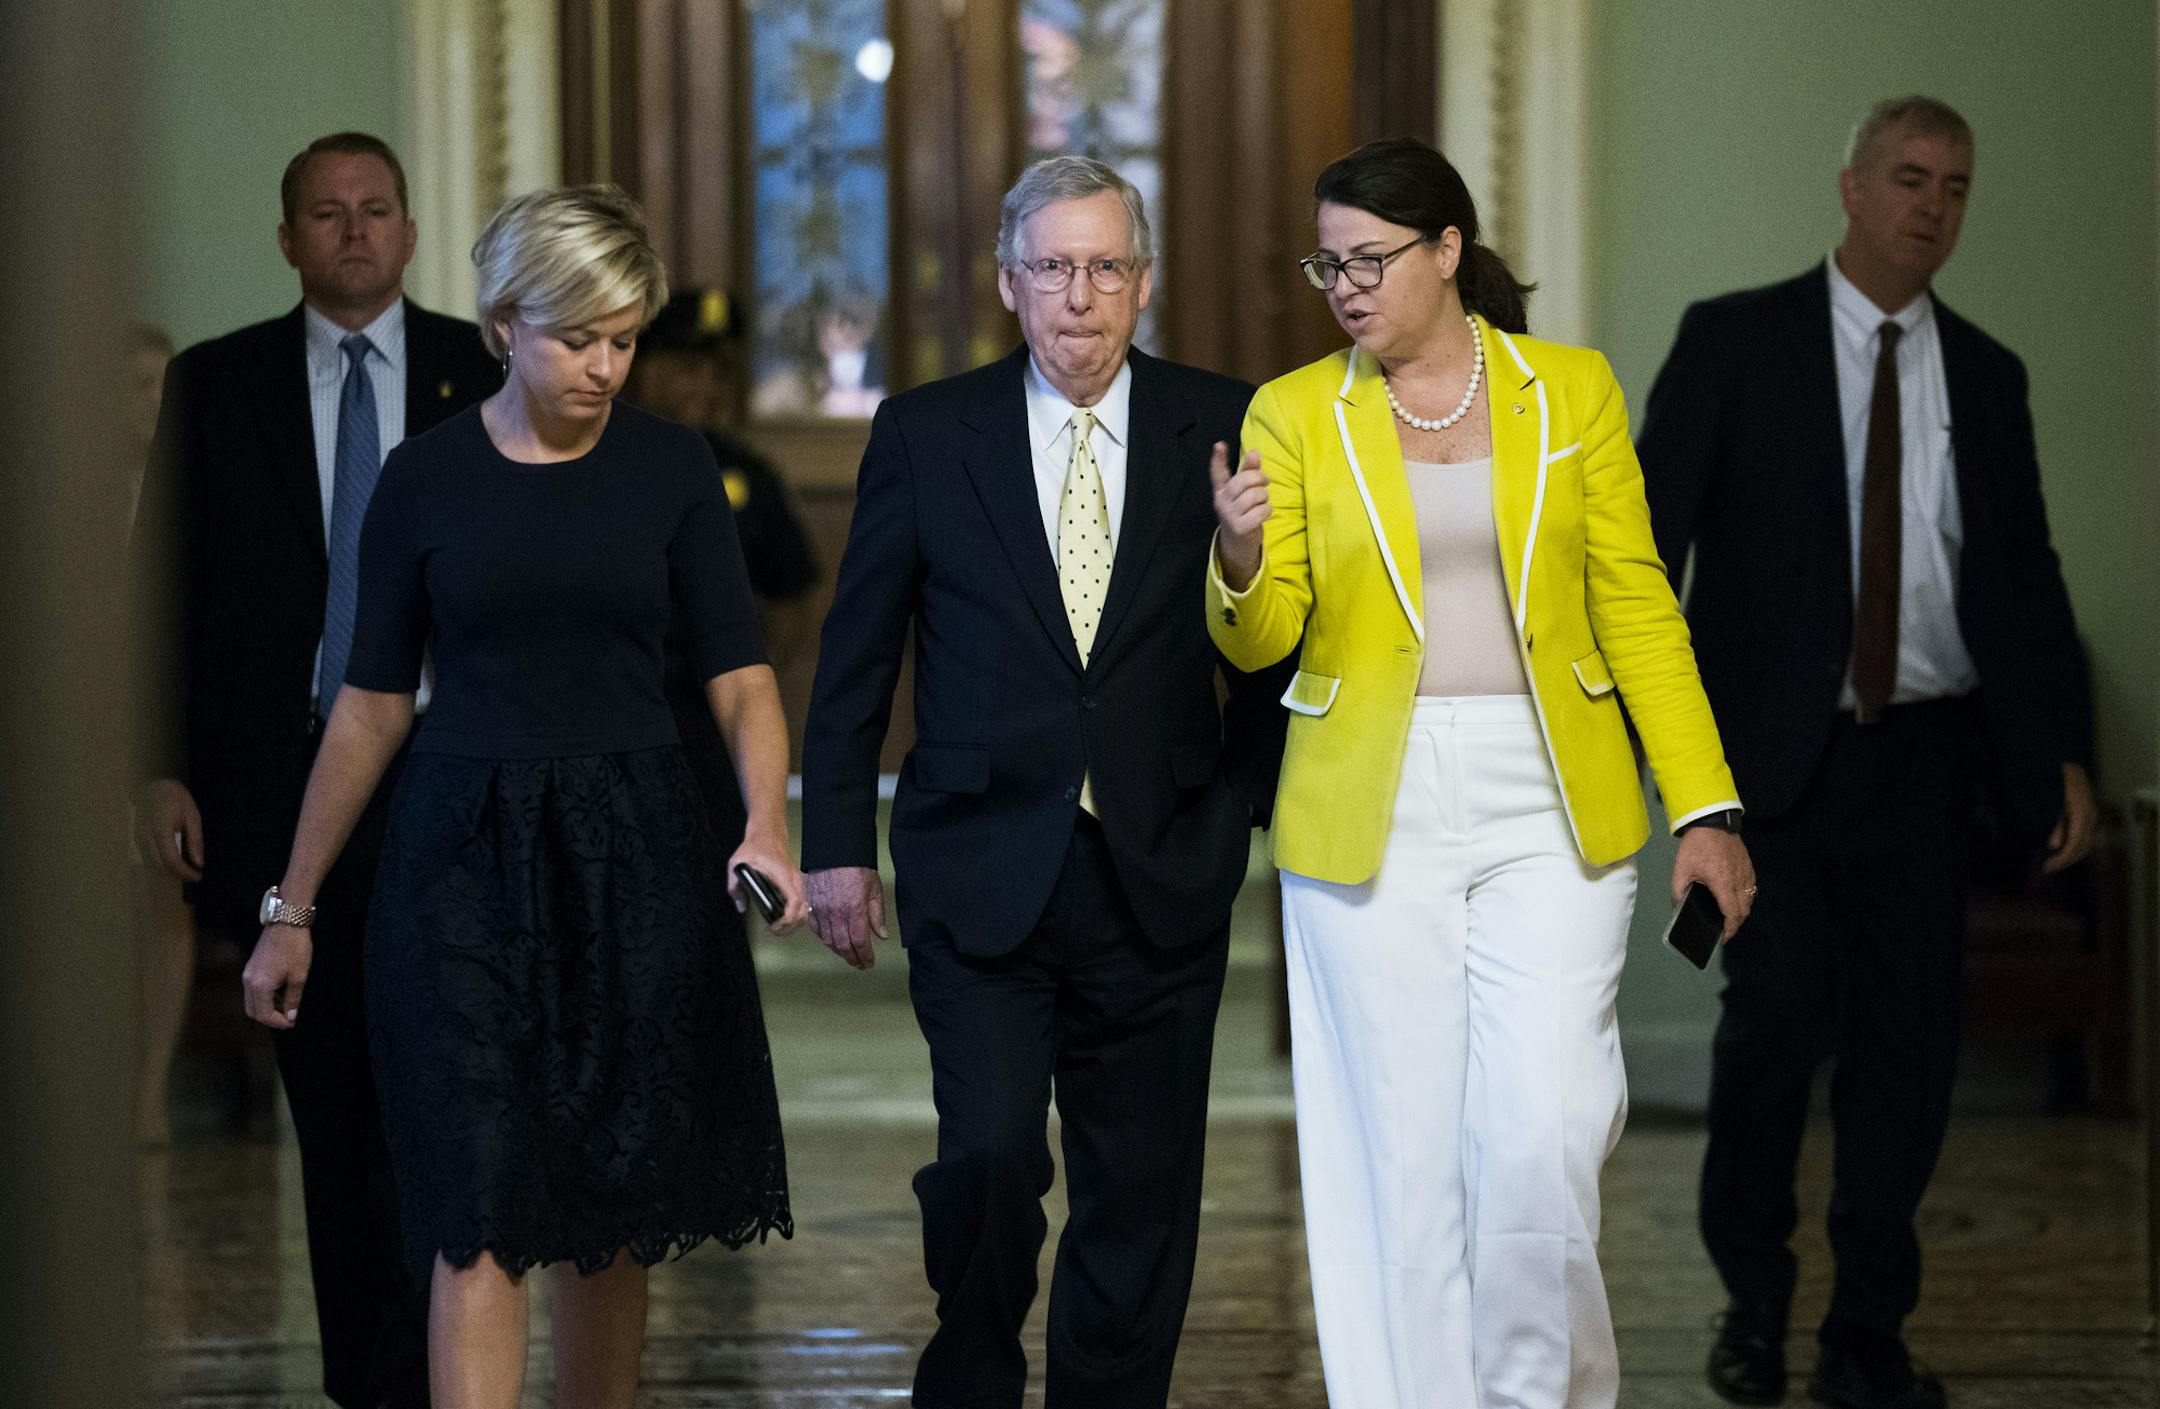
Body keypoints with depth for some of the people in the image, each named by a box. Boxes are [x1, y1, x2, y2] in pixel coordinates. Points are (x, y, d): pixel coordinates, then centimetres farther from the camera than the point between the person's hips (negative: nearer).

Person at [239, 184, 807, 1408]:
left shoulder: (671, 466, 2)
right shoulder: (427, 480, 0)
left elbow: (741, 675, -2)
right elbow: (374, 704, 7)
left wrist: (768, 824, -21)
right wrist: (293, 909, 8)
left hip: (636, 851, 1)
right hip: (468, 854, -1)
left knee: (615, 1201, 7)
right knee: (481, 1214, -8)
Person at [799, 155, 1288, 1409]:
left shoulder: (1223, 429, 3)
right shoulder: (926, 435, 3)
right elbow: (857, 658, 6)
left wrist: (1241, 804, 2)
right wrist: (839, 843, 4)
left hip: (1160, 876, 1)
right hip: (982, 871, -1)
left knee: (1141, 1197, 5)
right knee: (990, 1154, -12)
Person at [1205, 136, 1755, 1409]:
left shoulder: (1572, 390, 5)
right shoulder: (1296, 414, 5)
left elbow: (1638, 609, 6)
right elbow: (1262, 639, 1)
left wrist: (1706, 808, 0)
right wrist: (1241, 563, -22)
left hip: (1553, 809, -1)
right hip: (1372, 814, 1)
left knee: (1544, 1139, -8)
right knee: (1401, 1147, 1)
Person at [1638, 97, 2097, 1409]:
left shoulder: (1986, 376, 12)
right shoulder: (1736, 341, 1)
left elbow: (2027, 575, 15)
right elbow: (1645, 535, -3)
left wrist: (2063, 755, 7)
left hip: (1923, 756, 3)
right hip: (1774, 747, -3)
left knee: (1909, 1033, 2)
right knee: (1781, 1006, -12)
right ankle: (1754, 1298, 10)